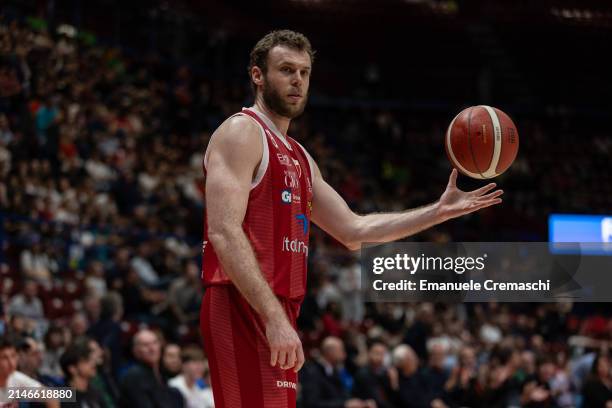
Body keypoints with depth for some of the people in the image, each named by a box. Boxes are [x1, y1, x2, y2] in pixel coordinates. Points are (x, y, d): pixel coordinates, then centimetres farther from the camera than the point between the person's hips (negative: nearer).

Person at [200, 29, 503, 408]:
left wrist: (439, 212, 17)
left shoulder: (299, 157, 23)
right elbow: (225, 233, -18)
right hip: (244, 309, -10)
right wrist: (274, 317, -26)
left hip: (277, 316, 10)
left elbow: (353, 229, 24)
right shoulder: (241, 133, -6)